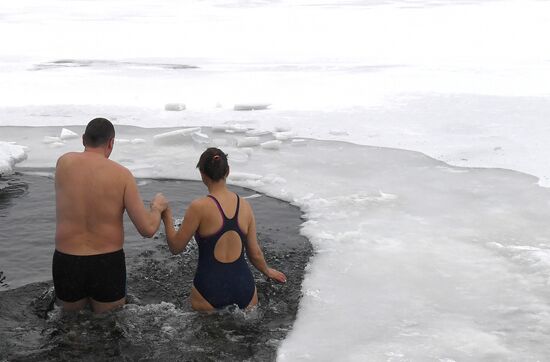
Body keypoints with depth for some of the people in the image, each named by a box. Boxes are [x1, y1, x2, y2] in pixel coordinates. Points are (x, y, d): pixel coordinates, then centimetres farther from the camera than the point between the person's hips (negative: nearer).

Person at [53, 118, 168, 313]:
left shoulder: (64, 163, -3)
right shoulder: (122, 174, -8)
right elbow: (147, 229, -9)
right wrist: (157, 207, 11)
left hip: (66, 261, 2)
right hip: (108, 263, -2)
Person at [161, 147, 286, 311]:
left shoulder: (199, 207, -10)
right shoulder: (245, 206, 3)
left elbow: (176, 247, -2)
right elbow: (255, 253, 10)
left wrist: (167, 219, 13)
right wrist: (267, 271, 29)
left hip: (210, 285, -4)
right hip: (243, 284, 4)